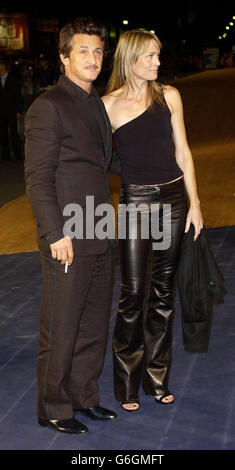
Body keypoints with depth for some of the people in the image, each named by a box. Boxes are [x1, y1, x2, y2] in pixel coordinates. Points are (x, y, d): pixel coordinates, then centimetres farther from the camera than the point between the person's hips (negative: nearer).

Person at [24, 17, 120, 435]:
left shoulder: (96, 104, 15)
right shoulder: (48, 106, -11)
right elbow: (38, 179, -15)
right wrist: (56, 234, -19)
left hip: (99, 237, 8)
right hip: (67, 240, -8)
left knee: (94, 324, 16)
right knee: (60, 329, 2)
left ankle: (83, 396, 31)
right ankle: (53, 408, 17)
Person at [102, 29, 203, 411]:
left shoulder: (169, 96, 4)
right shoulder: (109, 105, -2)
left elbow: (182, 151, 7)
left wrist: (194, 201, 3)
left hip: (173, 198, 3)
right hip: (135, 202, -3)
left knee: (163, 290, 10)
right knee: (134, 293, -2)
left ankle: (157, 377, 23)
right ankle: (127, 384, 12)